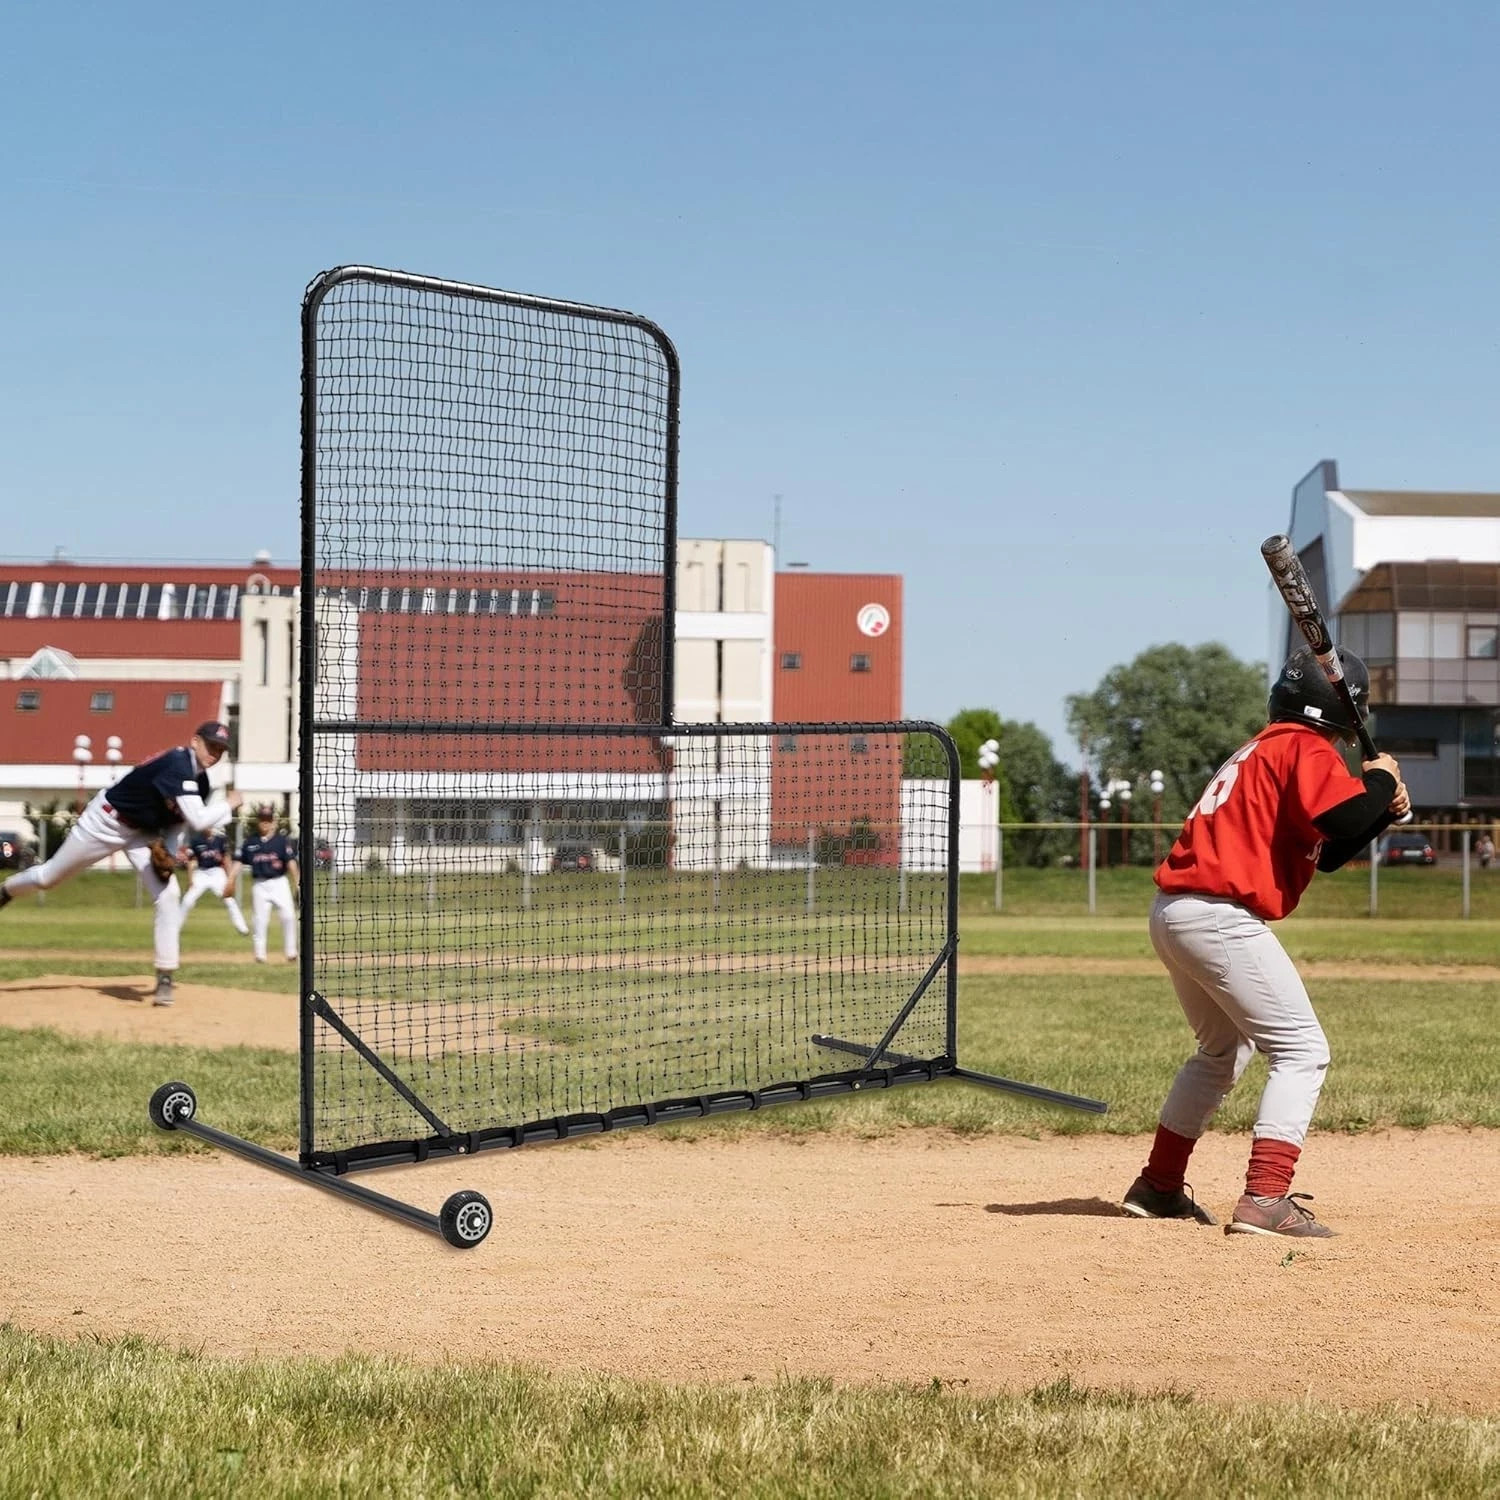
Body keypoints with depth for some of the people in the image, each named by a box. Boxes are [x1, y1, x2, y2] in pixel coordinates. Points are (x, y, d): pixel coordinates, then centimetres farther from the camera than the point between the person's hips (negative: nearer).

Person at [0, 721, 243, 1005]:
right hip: (107, 822, -6)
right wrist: (228, 804, -25)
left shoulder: (199, 781, -7)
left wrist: (169, 850, -10)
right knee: (48, 877, 11)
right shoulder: (178, 765, -32)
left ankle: (165, 978, -5)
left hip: (145, 833, 6)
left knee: (168, 896, -11)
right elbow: (199, 821, -41)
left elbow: (179, 817, 7)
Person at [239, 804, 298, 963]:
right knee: (259, 919, 2)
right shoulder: (250, 843, 6)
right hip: (259, 885, 2)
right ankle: (259, 954, 11)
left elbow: (291, 861, -6)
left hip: (279, 883, -2)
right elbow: (239, 862, 5)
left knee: (288, 916, -11)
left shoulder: (282, 840, 0)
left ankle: (290, 951, 0)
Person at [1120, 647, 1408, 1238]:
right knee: (1301, 1050, -5)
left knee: (1222, 1050, 25)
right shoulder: (1306, 748, -4)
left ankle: (1157, 1187, 30)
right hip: (1220, 917, -10)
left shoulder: (1264, 748, 25)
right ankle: (1265, 1200, -15)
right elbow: (1342, 817, -22)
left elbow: (1326, 852, 27)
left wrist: (1383, 811, 15)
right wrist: (1381, 779, -4)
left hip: (1171, 913, 10)